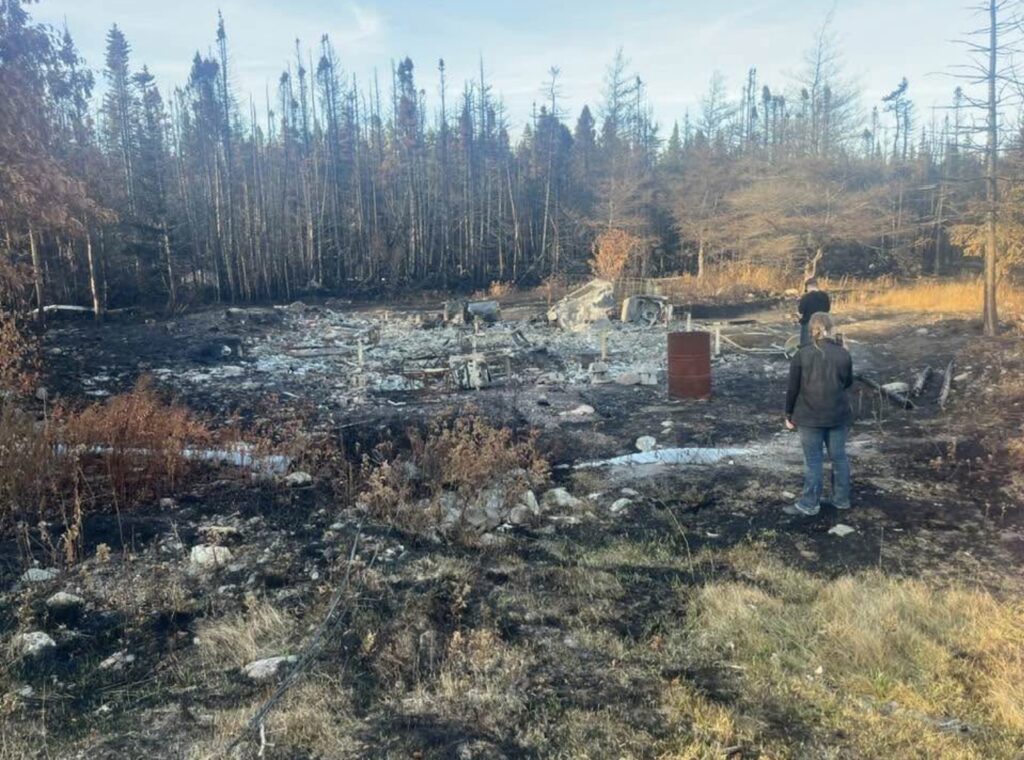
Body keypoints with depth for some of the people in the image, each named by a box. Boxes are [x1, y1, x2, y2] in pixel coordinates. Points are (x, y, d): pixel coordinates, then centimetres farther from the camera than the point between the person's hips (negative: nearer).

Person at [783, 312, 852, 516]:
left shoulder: (802, 355, -10)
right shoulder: (843, 354, -3)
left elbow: (793, 388, -6)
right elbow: (848, 383, 10)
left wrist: (789, 415, 4)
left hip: (810, 417, -3)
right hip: (838, 415, 3)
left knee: (813, 460, 3)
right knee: (839, 456, 14)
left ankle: (809, 504, 9)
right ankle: (842, 499, 25)